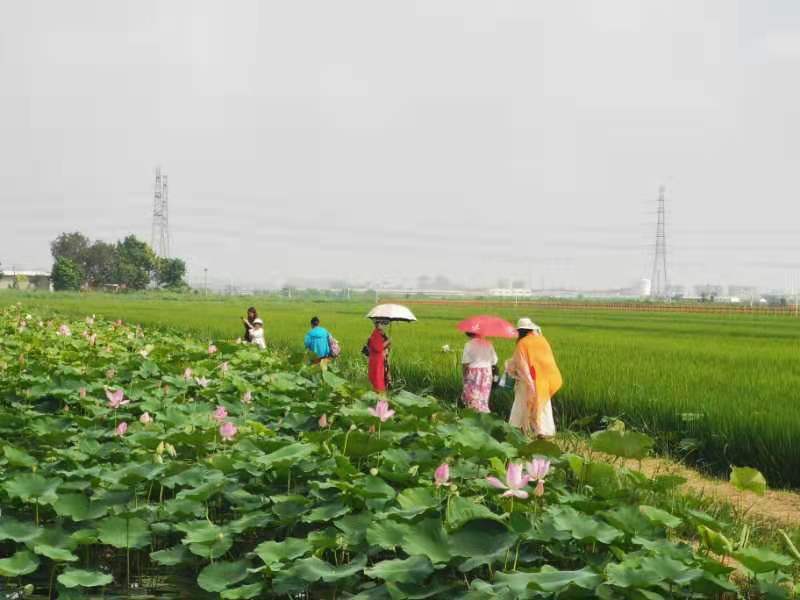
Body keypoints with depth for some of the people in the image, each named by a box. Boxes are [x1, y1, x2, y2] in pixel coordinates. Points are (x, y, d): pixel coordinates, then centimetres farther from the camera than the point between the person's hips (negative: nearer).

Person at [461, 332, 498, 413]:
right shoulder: (488, 344, 5)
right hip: (487, 373, 5)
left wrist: (464, 375, 1)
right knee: (483, 399, 11)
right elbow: (494, 362, 4)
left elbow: (465, 363, -11)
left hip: (474, 374, -5)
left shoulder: (469, 345, -8)